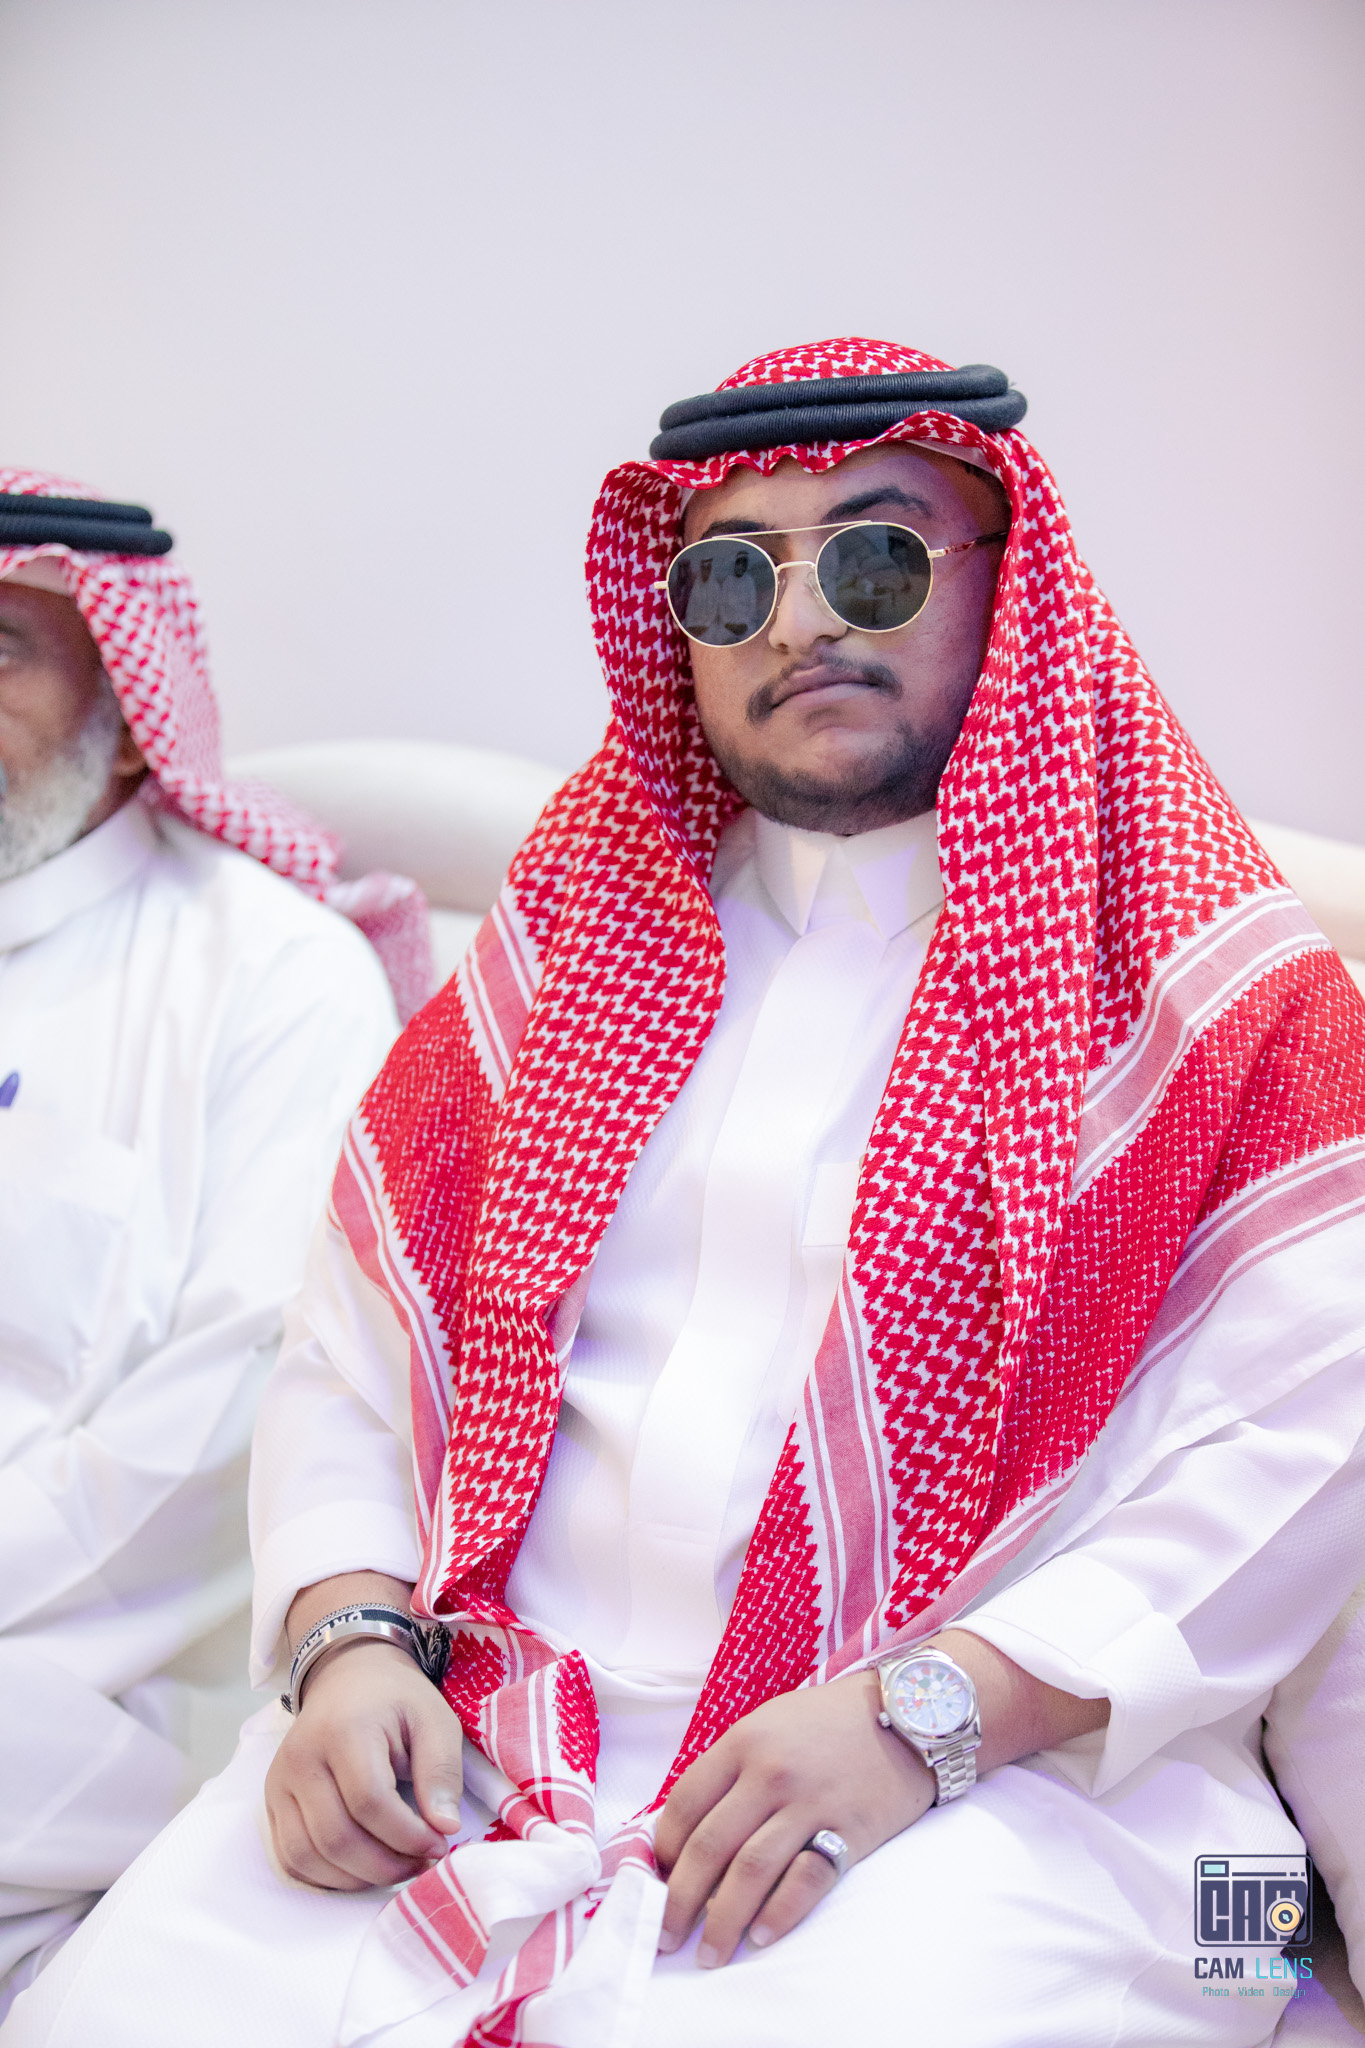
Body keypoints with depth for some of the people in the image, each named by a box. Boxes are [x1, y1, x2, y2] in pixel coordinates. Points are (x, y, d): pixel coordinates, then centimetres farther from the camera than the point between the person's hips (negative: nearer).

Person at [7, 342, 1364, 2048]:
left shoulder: (1202, 980, 4)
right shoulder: (570, 947, 17)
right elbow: (344, 1357, 15)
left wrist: (930, 1710, -17)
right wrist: (349, 1639, -4)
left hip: (1002, 1769, -3)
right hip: (476, 1740, 4)